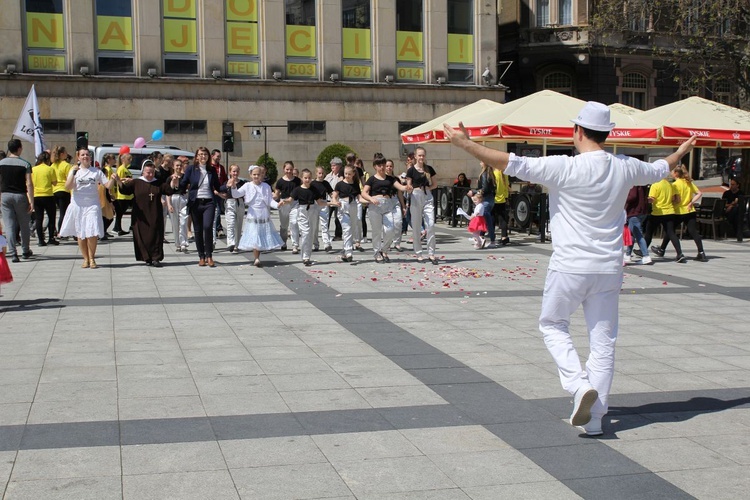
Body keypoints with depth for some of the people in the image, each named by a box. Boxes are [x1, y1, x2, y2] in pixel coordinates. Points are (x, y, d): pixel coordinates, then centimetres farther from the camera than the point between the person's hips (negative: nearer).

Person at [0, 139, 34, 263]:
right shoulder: (25, 164, -8)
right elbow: (29, 184, -12)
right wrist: (31, 201, -11)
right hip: (20, 196, -2)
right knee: (24, 224, 13)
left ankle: (13, 254, -6)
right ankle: (26, 251, 24)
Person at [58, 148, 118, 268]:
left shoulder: (97, 171, 7)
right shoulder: (74, 171, 4)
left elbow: (108, 185, 3)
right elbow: (68, 187, -7)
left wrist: (113, 179, -17)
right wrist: (73, 173, -18)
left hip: (93, 205, -1)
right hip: (78, 205, 1)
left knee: (93, 233, -11)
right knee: (80, 234, 5)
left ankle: (92, 258, 6)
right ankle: (86, 259, 17)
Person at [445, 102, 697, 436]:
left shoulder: (565, 168, -14)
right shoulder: (625, 168, 3)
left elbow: (511, 164, -16)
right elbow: (660, 169, 23)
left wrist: (465, 144, -8)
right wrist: (681, 153, 46)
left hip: (570, 267, -4)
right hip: (608, 269, 4)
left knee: (553, 325, 17)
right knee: (603, 341, 10)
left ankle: (579, 385, -4)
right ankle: (594, 418, 13)